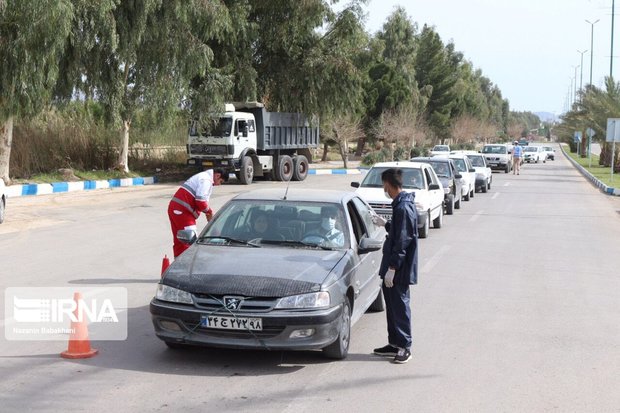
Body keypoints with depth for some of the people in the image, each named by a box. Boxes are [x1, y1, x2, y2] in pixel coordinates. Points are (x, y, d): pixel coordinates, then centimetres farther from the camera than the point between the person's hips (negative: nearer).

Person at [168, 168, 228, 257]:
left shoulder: (203, 177, 24)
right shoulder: (206, 180, -10)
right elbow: (200, 200, -19)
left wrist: (208, 212, 9)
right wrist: (209, 211, -4)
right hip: (181, 210, -10)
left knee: (179, 240, 14)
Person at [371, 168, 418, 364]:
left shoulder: (403, 208, -20)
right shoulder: (402, 204, 11)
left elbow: (402, 242, -23)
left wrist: (392, 268, -21)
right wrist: (385, 224, 28)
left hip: (400, 269, -10)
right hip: (395, 267, 10)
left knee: (400, 305, -2)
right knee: (392, 304, 15)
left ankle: (405, 346, 7)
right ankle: (394, 344, 24)